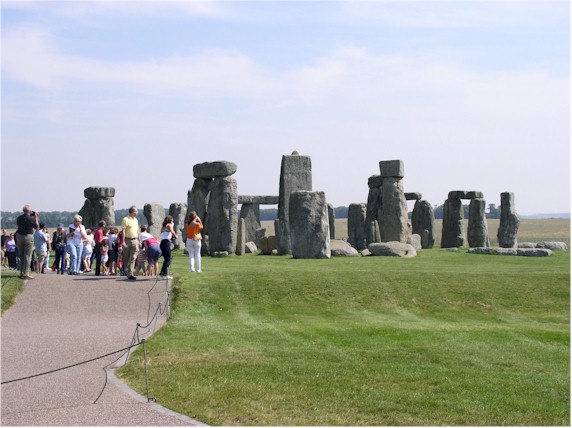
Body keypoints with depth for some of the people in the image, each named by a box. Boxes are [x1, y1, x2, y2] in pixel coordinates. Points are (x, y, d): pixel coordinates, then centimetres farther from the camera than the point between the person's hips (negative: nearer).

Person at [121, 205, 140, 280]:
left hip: (135, 240, 4)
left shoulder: (136, 220, 15)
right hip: (127, 240, -4)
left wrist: (138, 240, 18)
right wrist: (123, 242, -14)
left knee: (133, 258, -8)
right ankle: (127, 273, 19)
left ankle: (130, 273, -13)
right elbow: (123, 231, -9)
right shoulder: (125, 219, -5)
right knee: (126, 258, 5)